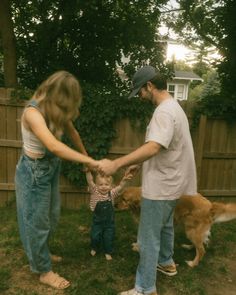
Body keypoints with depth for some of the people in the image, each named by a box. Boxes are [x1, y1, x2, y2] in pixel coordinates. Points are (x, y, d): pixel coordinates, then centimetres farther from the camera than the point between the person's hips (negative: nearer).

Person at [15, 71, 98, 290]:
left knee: (51, 218, 21)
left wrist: (85, 156, 19)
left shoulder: (56, 111, -2)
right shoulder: (33, 112, -28)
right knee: (36, 221, 9)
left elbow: (72, 133, 12)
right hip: (34, 172, -8)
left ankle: (41, 254, 46)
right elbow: (54, 146, -40)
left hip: (51, 168, 8)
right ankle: (44, 271, 28)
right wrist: (92, 162, -40)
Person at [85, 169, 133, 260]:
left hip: (109, 222, 1)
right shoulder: (95, 192, -15)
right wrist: (88, 172, -44)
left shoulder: (112, 193, -10)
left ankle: (108, 252, 35)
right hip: (97, 221, -1)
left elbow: (120, 187, -23)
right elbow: (90, 182, -28)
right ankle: (94, 248, 43)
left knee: (109, 238, 11)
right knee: (95, 237, 13)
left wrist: (124, 180, -43)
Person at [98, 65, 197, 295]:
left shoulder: (164, 111, -22)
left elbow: (153, 148, -35)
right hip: (169, 183, 11)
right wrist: (139, 164, 16)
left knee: (148, 239, 1)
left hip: (161, 187, -11)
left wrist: (116, 164, -37)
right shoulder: (172, 107, 12)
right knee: (164, 225, 28)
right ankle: (166, 263, 49)